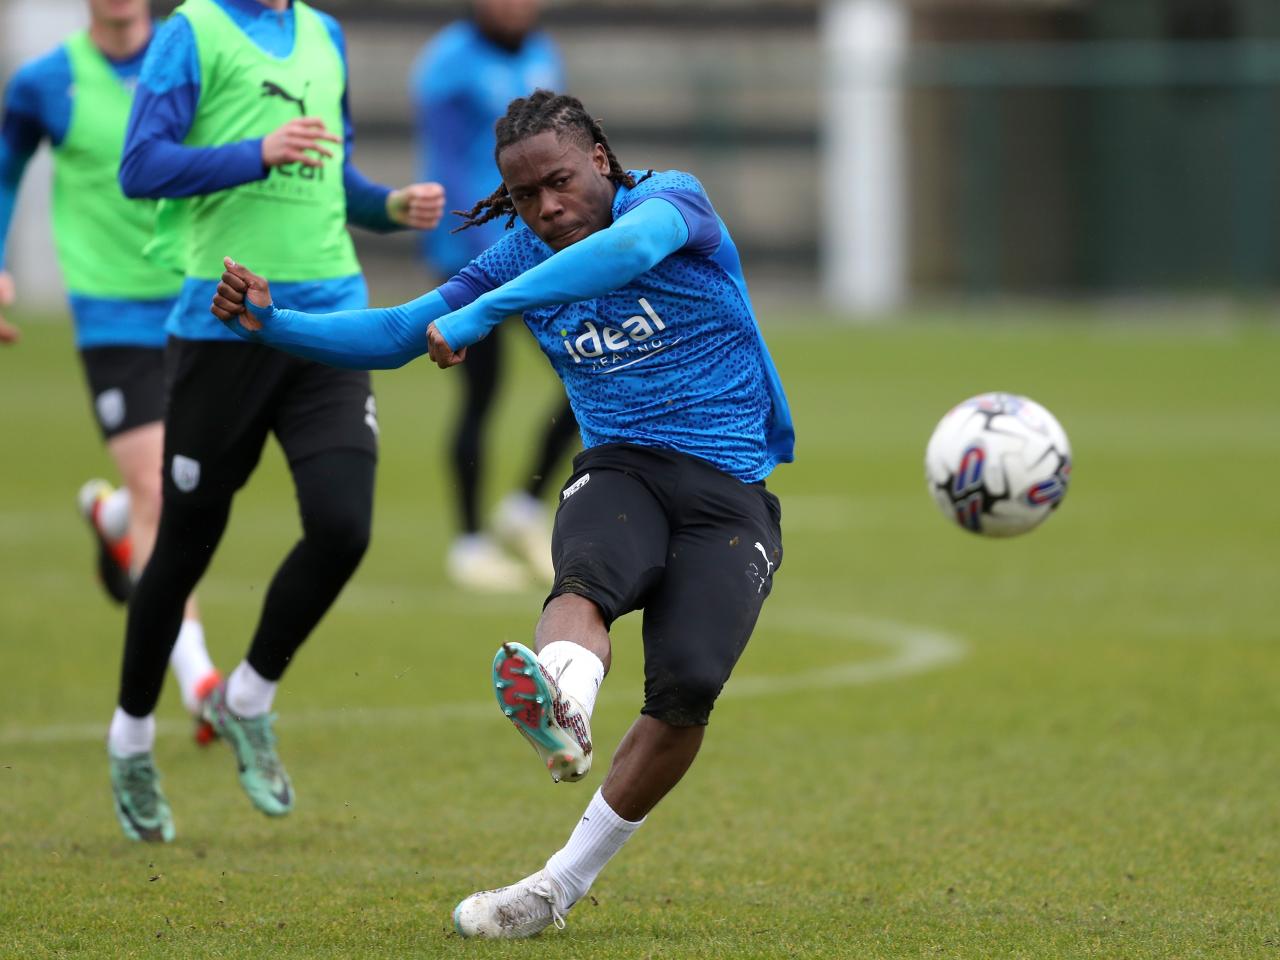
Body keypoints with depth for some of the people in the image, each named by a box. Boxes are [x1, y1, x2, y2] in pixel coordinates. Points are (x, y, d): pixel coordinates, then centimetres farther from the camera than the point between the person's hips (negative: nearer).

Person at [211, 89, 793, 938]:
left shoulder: (672, 199, -4)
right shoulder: (522, 256, 12)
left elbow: (632, 246, -29)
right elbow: (394, 335, 12)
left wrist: (483, 312, -34)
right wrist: (272, 324, -5)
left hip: (731, 494, -2)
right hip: (621, 473, 3)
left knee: (688, 685, -25)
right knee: (589, 574, -35)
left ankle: (563, 884, -12)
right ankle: (562, 711, -70)